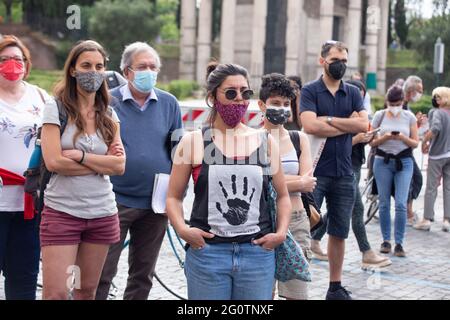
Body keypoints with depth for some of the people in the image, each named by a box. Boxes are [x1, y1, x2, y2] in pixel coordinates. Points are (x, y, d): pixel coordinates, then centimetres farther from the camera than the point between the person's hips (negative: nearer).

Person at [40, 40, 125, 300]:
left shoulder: (109, 114, 8)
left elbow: (120, 166, -2)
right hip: (62, 212, -4)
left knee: (88, 290, 12)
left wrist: (80, 155, -13)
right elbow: (53, 162, -13)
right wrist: (103, 163, -8)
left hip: (102, 213, 4)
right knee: (55, 294, -7)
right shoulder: (56, 108, -4)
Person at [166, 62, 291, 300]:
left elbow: (282, 195, 15)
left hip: (258, 253, 2)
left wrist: (281, 232, 1)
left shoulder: (265, 142, 7)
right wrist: (182, 229, -11)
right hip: (207, 252, -1)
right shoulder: (193, 142, 3)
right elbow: (173, 197, 6)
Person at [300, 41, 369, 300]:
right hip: (315, 172, -4)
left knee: (339, 233, 12)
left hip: (344, 174, 4)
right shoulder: (310, 91, -1)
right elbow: (310, 126, -18)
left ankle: (336, 287, 23)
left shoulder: (353, 93, 11)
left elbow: (364, 125, -5)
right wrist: (347, 124, -10)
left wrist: (328, 119, -10)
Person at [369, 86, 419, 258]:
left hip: (404, 161, -1)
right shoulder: (380, 115, 1)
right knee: (384, 204, 5)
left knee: (401, 204, -8)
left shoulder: (409, 117, 2)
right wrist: (385, 137, -15)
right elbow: (372, 142, 3)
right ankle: (386, 240, 16)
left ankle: (399, 243, 0)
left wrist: (403, 138, -15)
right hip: (383, 161, 1)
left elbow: (415, 143, 4)